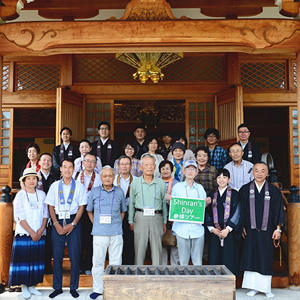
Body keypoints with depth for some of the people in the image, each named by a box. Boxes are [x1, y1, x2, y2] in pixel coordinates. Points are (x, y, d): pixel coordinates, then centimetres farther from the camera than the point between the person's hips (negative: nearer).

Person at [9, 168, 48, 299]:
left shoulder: (41, 194, 7)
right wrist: (32, 233, -12)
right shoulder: (20, 195, -2)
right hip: (24, 233, -3)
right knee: (23, 260, -1)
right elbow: (19, 217, -8)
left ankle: (32, 285, 18)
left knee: (37, 260, 5)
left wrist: (40, 231, -7)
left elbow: (45, 214, 6)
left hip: (39, 235, 3)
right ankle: (24, 287, 13)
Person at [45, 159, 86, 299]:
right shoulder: (55, 186, 7)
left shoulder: (79, 187, 4)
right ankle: (57, 287, 16)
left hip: (74, 222, -1)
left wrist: (72, 224, -9)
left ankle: (73, 287, 13)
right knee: (57, 255, 4)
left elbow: (81, 207, 1)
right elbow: (51, 207, 6)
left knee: (74, 255, 0)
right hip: (58, 222, 1)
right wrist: (56, 224, -6)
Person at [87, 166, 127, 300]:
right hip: (99, 233, 0)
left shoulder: (119, 192, 6)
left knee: (116, 262, 6)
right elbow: (89, 210, 14)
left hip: (116, 233, 1)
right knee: (98, 262, 5)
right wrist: (95, 223, 6)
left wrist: (117, 223, 9)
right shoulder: (94, 192, 4)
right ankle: (97, 289, 19)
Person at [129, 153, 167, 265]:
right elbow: (131, 203, 9)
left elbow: (164, 203, 11)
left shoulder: (161, 183, 7)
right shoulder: (135, 182, 6)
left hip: (156, 218, 1)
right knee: (139, 247, 3)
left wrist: (164, 222, 9)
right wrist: (131, 221, 6)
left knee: (157, 248, 4)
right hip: (140, 217, 0)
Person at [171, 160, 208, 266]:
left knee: (198, 262, 4)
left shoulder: (200, 188, 12)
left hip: (197, 228, 2)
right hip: (182, 228, -1)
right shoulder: (177, 187, 7)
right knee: (183, 262, 3)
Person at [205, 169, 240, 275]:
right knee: (214, 258, 1)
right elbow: (207, 213, 10)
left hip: (230, 232, -3)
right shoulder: (212, 195, 13)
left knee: (229, 260, -4)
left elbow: (236, 213, -4)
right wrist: (212, 228, -4)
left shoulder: (234, 194, 3)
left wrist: (228, 229, -12)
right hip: (215, 232, 3)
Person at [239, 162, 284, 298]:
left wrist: (278, 228, -3)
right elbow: (241, 210, 4)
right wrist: (242, 227, -2)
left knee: (266, 259, 5)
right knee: (251, 257, 3)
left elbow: (279, 210, 3)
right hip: (250, 231, 0)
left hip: (266, 231, 0)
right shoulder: (245, 190, 3)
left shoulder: (274, 190, 3)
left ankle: (266, 288, 15)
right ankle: (253, 287, 12)